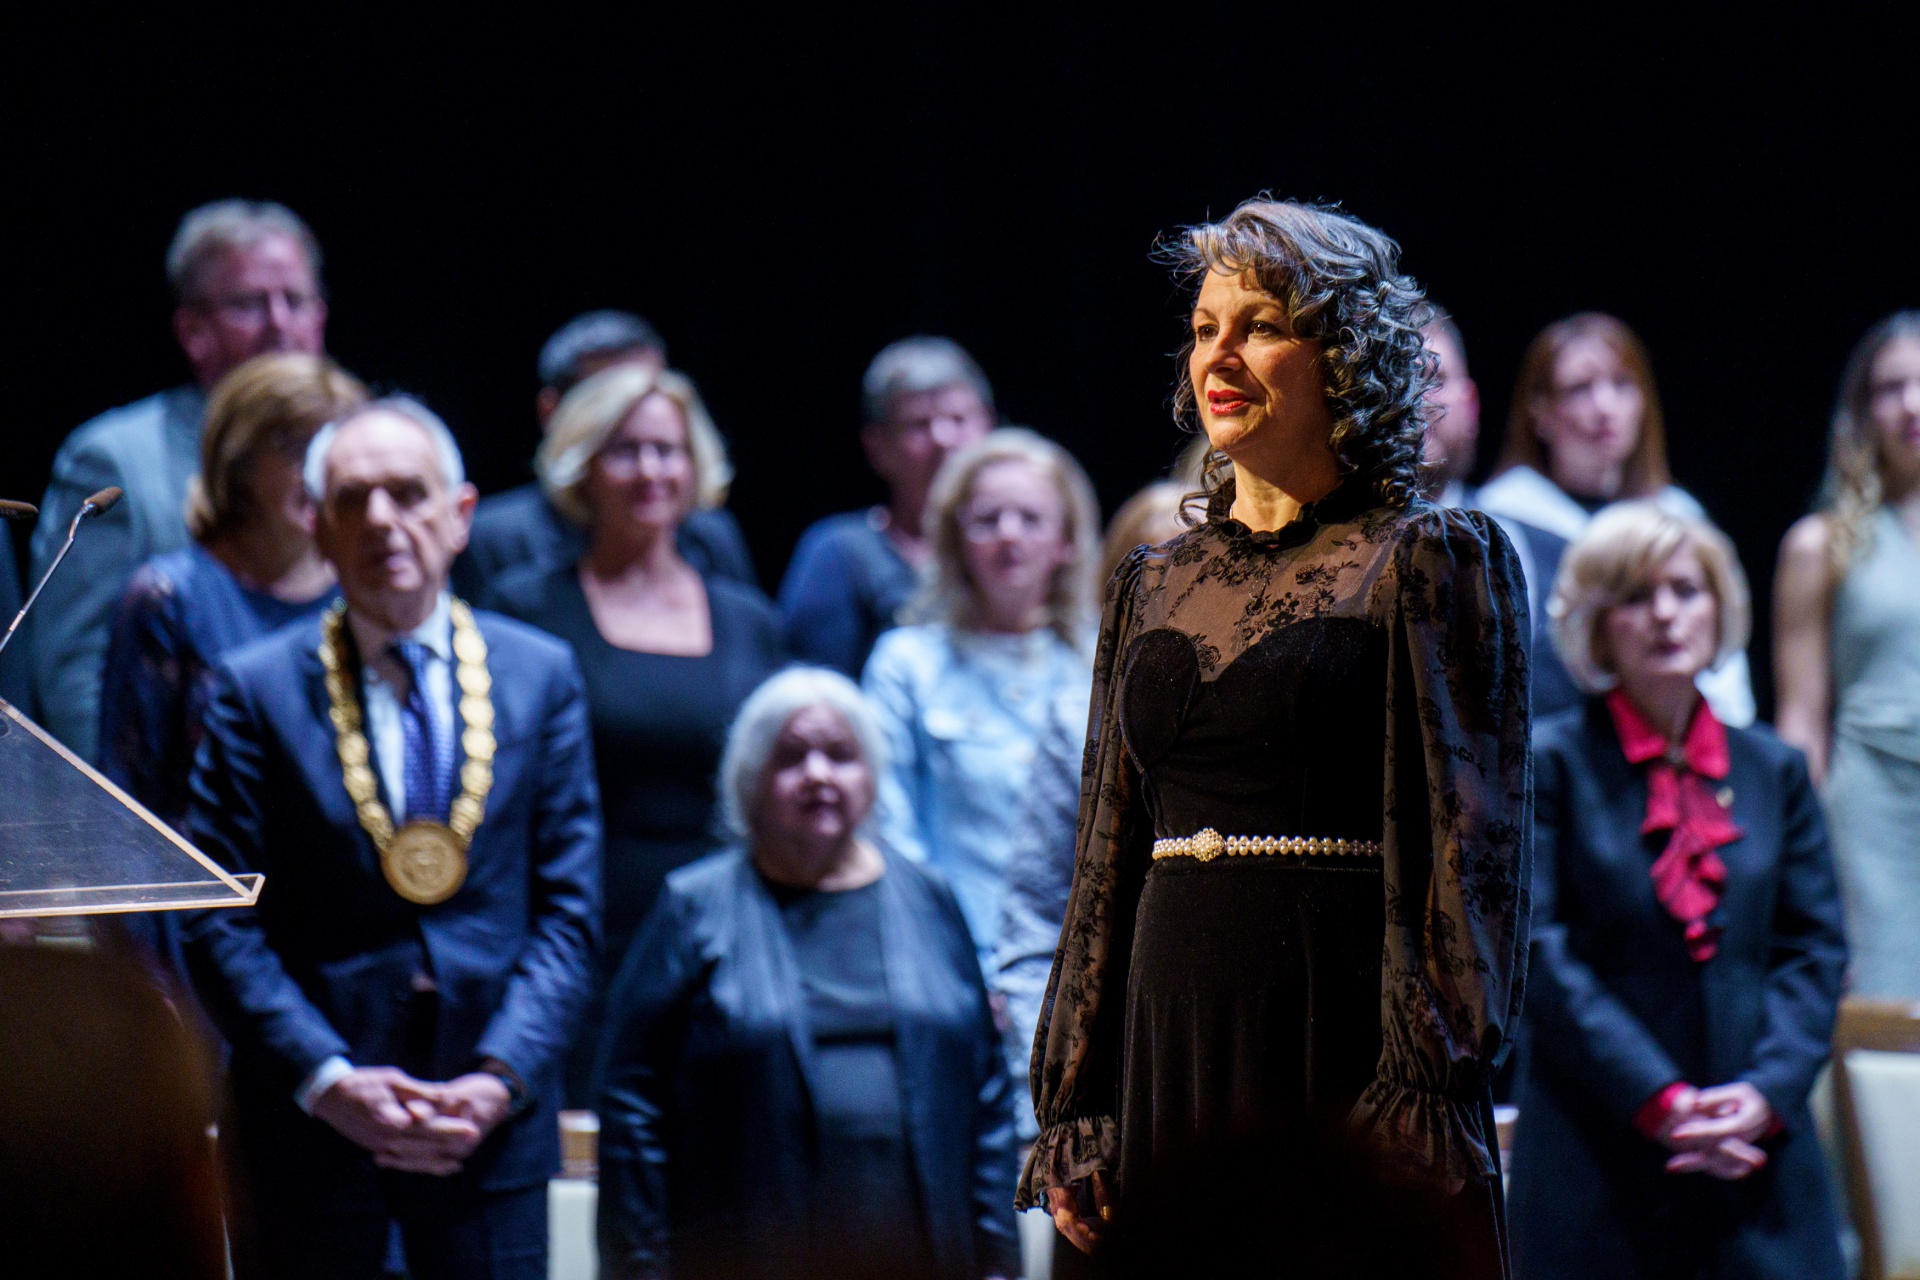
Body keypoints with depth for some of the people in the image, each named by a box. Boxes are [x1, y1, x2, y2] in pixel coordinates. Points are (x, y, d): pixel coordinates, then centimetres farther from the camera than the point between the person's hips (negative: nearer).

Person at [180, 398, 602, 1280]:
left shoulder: (542, 675, 8)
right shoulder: (256, 689, 2)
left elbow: (568, 910, 5)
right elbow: (221, 926, -2)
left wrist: (501, 1078, -8)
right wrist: (326, 1080, -14)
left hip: (491, 1119, 1)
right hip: (309, 1125, -1)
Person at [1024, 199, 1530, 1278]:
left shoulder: (1430, 561, -1)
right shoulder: (1157, 584, 15)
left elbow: (1467, 843, -8)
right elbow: (1110, 856, 16)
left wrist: (1433, 1101, -17)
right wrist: (1072, 1114, 9)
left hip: (1347, 1027, -5)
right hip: (1171, 1025, 5)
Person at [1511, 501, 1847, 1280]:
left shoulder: (1773, 770, 14)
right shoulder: (1548, 764, 1)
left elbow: (1817, 949, 9)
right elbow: (1539, 955, -6)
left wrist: (1766, 1090, -8)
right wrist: (1658, 1100, -14)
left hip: (1761, 1163, 3)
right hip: (1597, 1167, -3)